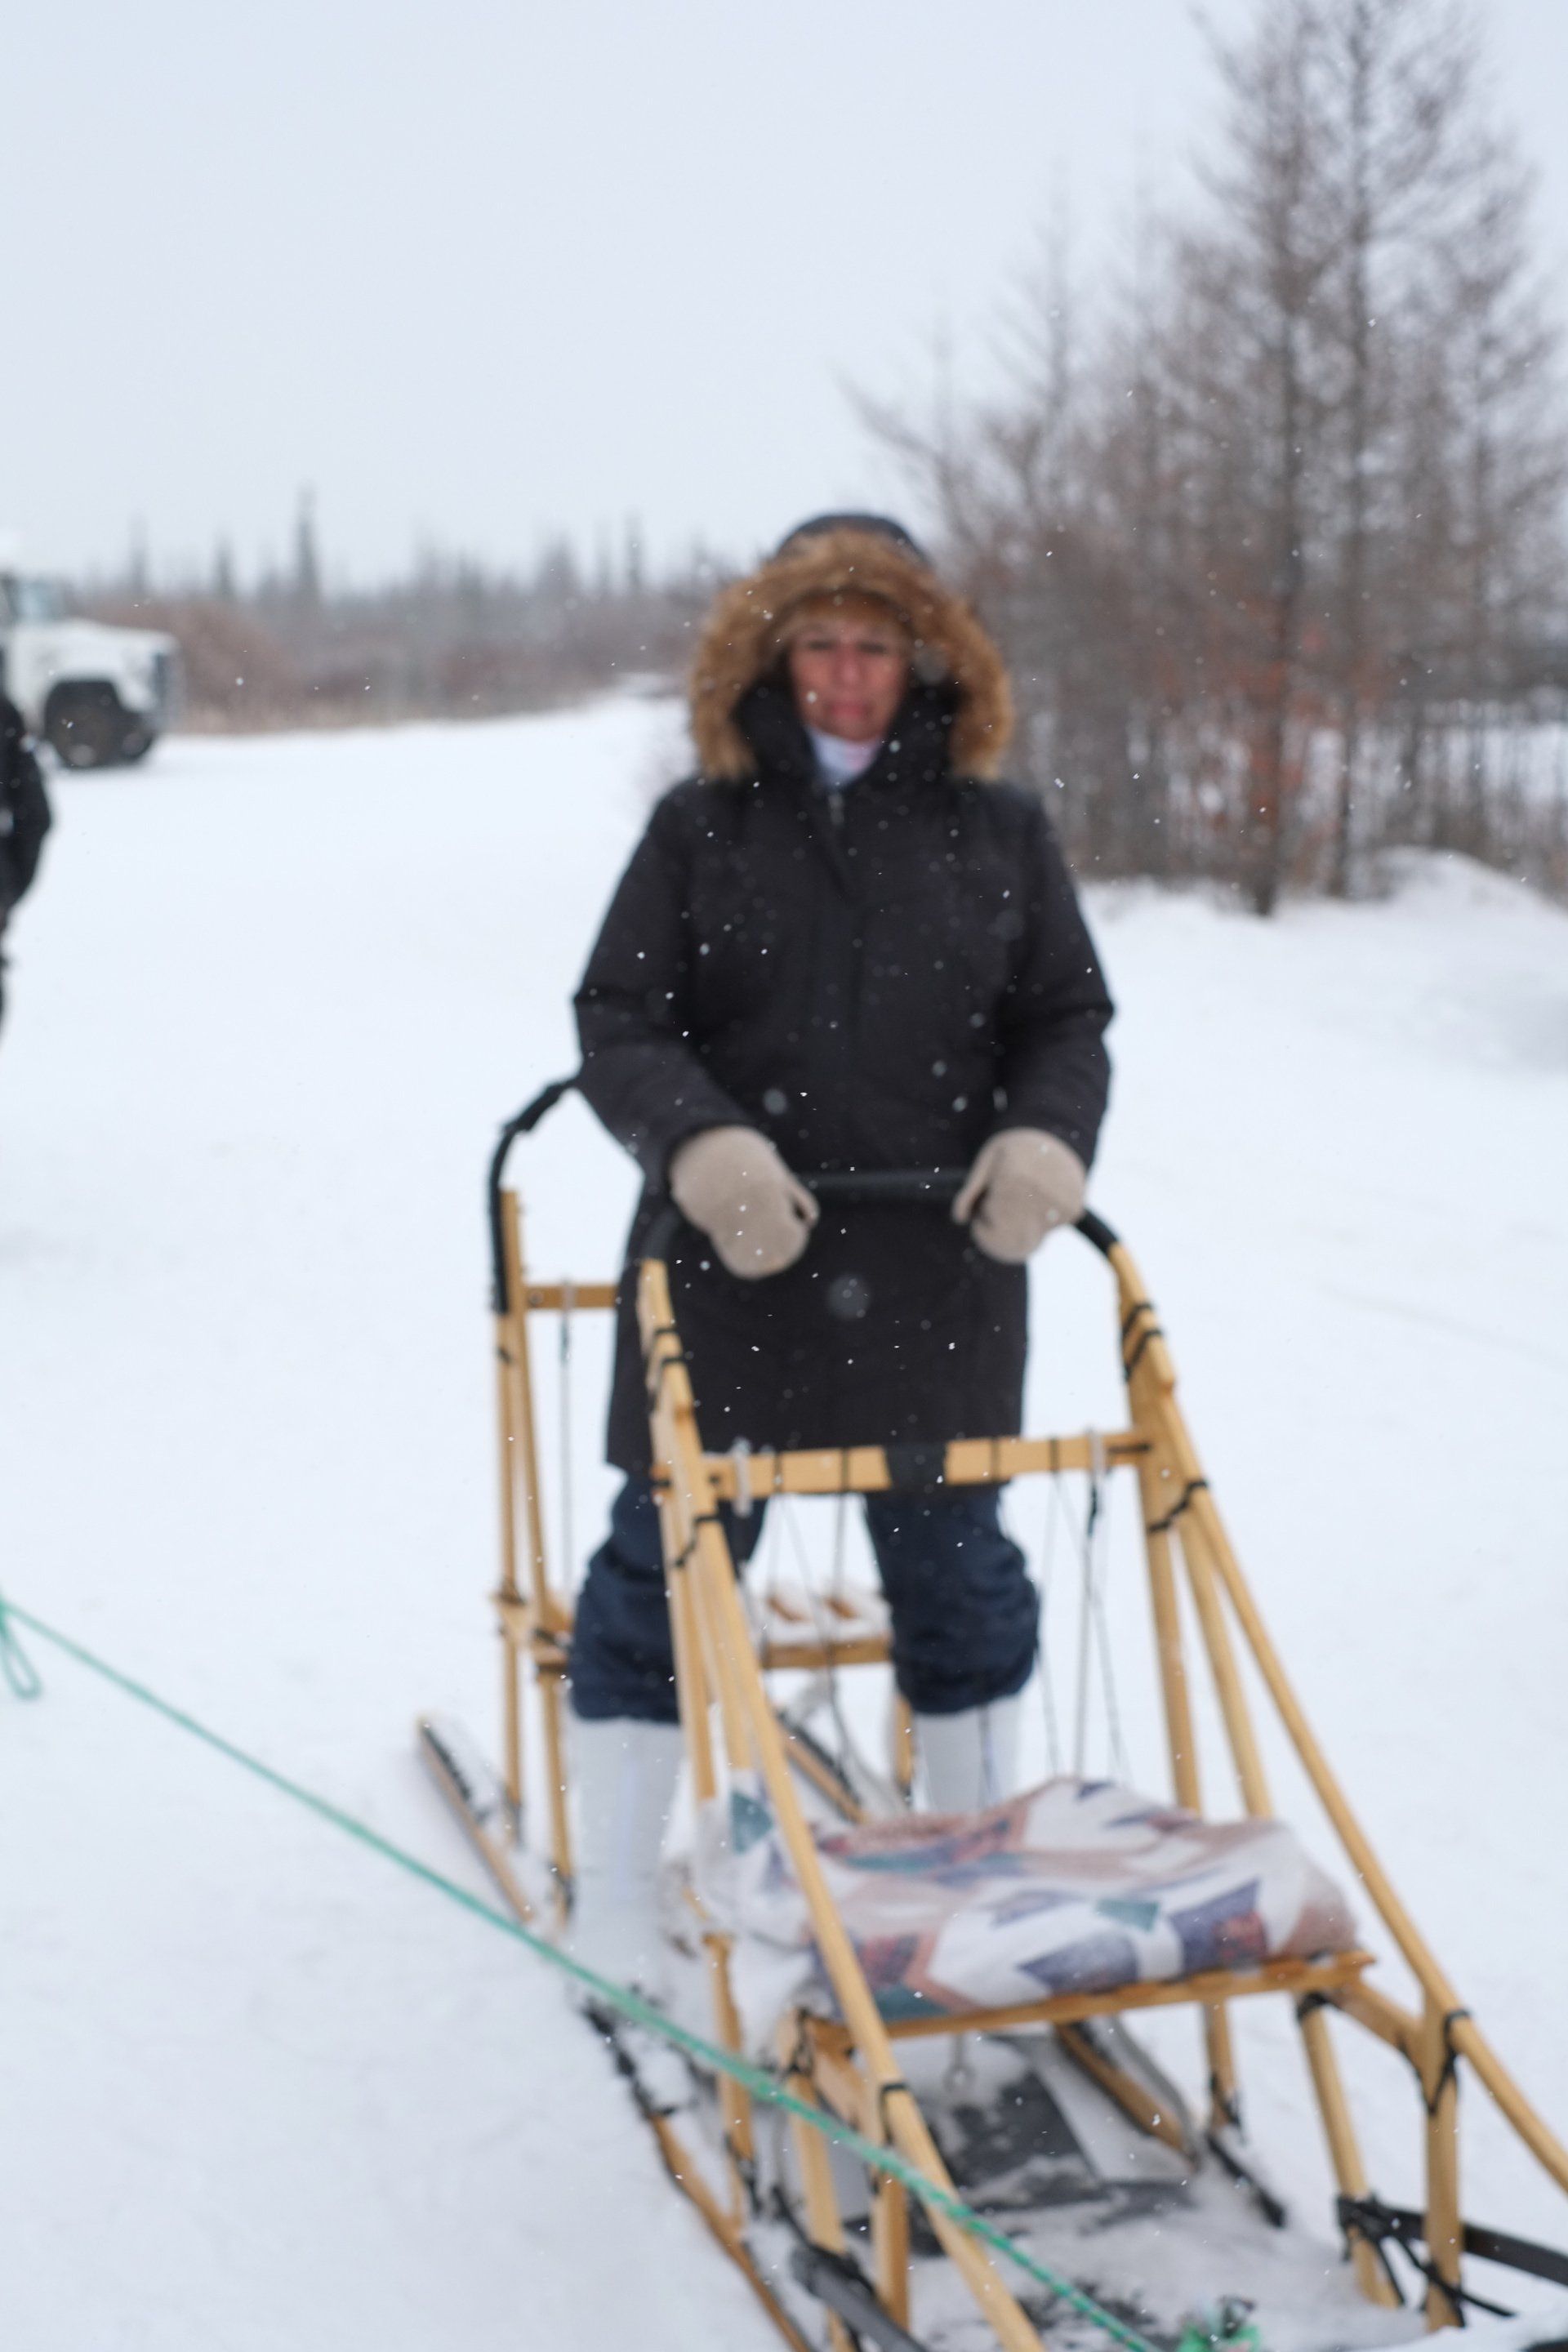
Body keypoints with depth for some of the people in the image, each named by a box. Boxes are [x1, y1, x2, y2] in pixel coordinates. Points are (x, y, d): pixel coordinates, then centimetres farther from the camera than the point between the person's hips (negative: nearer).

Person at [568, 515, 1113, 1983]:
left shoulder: (998, 832, 6)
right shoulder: (702, 827, 1)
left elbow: (1068, 1020, 8)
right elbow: (617, 1028, -4)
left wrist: (1048, 1136, -13)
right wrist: (700, 1140, -23)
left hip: (934, 1278, 2)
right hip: (731, 1270, -1)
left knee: (956, 1569, 12)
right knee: (668, 1563, 5)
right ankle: (613, 1891, 20)